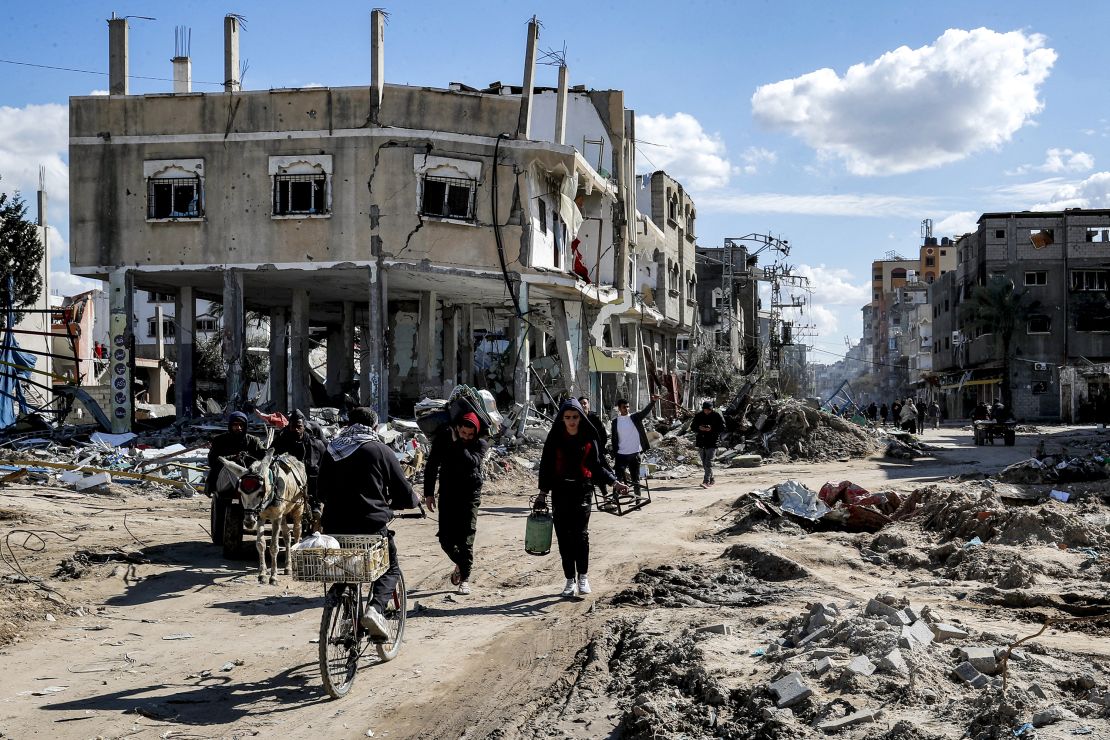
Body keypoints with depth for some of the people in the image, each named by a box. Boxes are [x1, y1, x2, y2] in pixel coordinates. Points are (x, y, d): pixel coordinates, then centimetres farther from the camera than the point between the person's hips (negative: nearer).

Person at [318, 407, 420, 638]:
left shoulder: (331, 451, 11)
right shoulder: (380, 451, -3)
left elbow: (322, 492, 19)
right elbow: (404, 493, -1)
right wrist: (415, 502, 22)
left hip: (334, 526, 4)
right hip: (371, 524, -4)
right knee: (390, 569, 13)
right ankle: (376, 608, -12)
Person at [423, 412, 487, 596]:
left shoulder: (480, 444, -7)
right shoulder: (444, 437, -3)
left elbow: (471, 462, -28)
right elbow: (431, 466, 5)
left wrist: (457, 443, -25)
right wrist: (428, 493, 3)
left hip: (470, 495, -2)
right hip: (447, 494, 2)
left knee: (466, 539, -6)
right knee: (446, 539, 1)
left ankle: (464, 578, 5)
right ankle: (460, 564, 30)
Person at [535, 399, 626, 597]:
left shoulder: (588, 438, 5)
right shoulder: (554, 439, 4)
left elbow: (596, 466, 12)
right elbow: (546, 466, 5)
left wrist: (614, 481, 1)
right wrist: (543, 492, -1)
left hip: (582, 491, -1)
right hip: (560, 493, 1)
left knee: (580, 534, -14)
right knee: (564, 537, 1)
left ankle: (583, 577, -3)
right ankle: (570, 580, 10)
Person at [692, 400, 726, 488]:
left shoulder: (717, 415, -5)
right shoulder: (698, 415, 5)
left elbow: (722, 427, -7)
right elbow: (692, 426, 9)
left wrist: (712, 429, -21)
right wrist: (699, 428, -13)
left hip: (712, 442, -5)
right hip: (701, 441, 5)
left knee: (709, 462, -14)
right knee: (704, 462, 12)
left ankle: (706, 481, -18)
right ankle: (711, 479, 27)